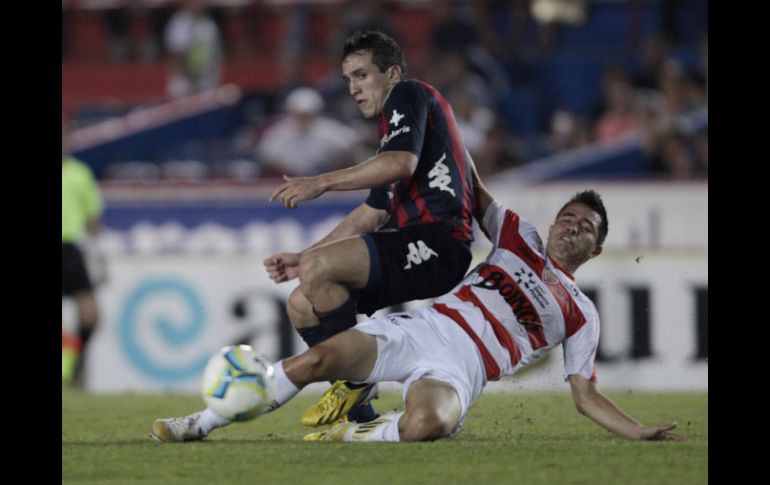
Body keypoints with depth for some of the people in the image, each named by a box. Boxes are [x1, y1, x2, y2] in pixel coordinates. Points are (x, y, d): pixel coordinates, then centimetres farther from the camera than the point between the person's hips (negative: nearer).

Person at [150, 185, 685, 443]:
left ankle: (354, 436, -10)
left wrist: (642, 431, 1)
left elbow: (586, 396, 16)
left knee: (425, 423, -41)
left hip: (460, 363, -3)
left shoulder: (581, 315, 18)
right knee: (317, 360, -21)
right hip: (421, 327, 3)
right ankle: (201, 424, -12)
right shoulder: (519, 239, 23)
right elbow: (474, 194, 31)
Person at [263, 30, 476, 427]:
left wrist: (322, 182, -15)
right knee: (301, 303, 6)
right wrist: (302, 258, 26)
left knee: (318, 270, -26)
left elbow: (401, 163, -19)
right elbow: (372, 215, 32)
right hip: (419, 248, 11)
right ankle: (358, 414, 2)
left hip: (438, 244, -11)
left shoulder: (409, 95, 1)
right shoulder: (393, 124, 30)